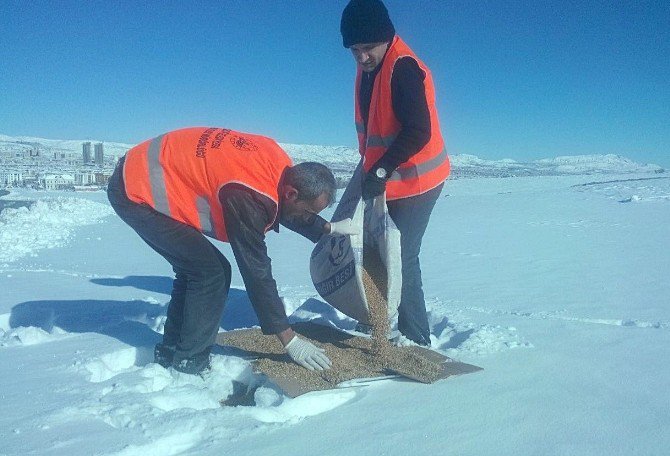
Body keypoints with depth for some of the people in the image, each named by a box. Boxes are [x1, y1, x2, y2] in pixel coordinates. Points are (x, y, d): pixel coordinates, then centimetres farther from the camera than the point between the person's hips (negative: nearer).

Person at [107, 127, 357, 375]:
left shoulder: (280, 166, -5)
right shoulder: (248, 196, -30)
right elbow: (256, 272, -24)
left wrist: (329, 228, 10)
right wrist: (290, 341, -18)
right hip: (136, 193, -9)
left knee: (194, 269, 12)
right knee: (211, 273, -11)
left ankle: (170, 354, 24)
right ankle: (188, 365, 1)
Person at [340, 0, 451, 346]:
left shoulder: (404, 68, -19)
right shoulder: (368, 69, 8)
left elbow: (419, 132, -26)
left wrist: (381, 170, -26)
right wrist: (369, 166, 12)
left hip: (413, 182, -9)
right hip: (382, 180, 9)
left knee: (400, 259, -6)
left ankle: (416, 339, 7)